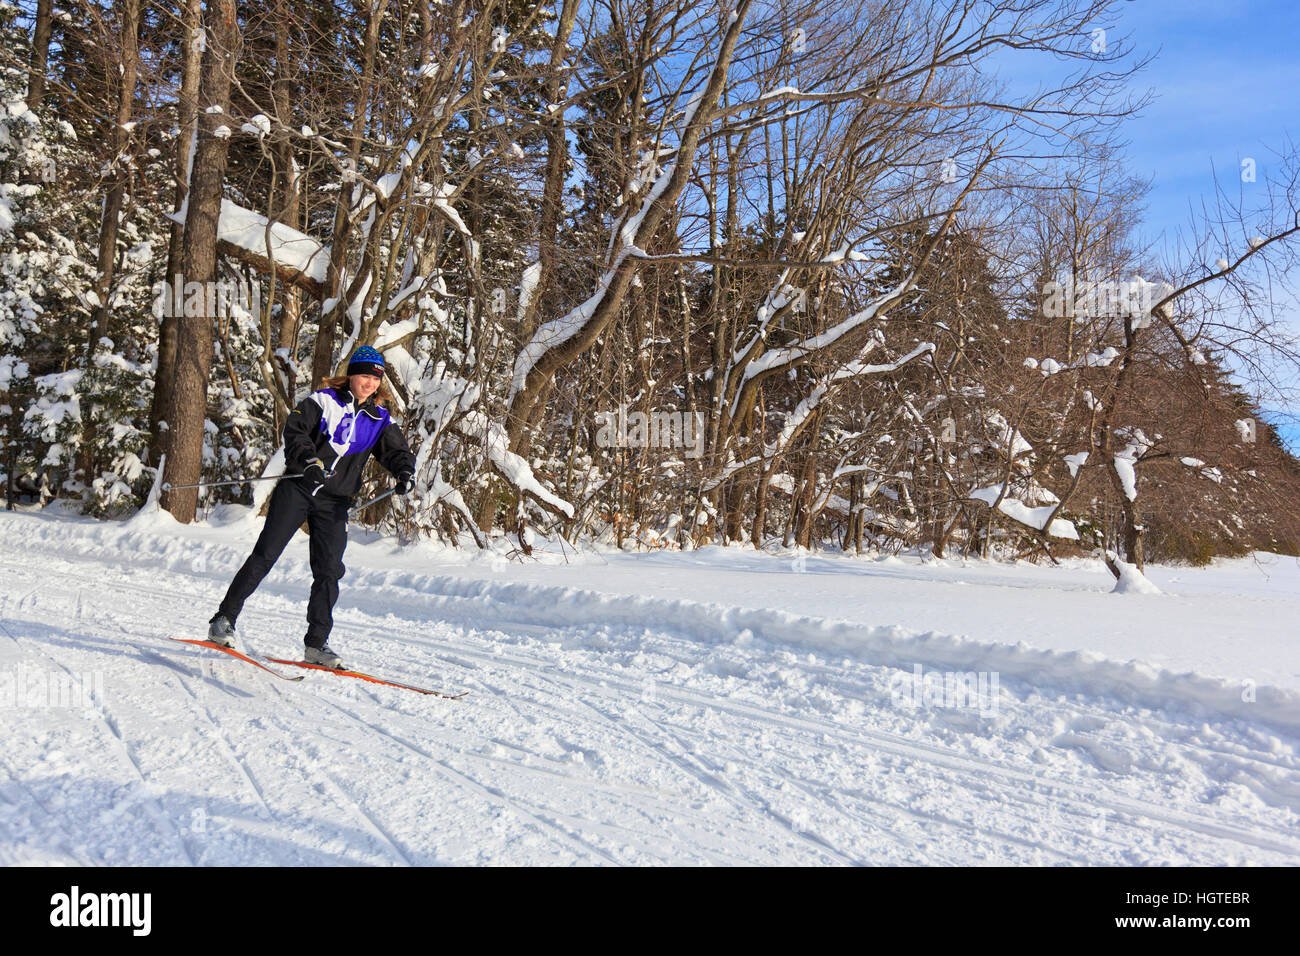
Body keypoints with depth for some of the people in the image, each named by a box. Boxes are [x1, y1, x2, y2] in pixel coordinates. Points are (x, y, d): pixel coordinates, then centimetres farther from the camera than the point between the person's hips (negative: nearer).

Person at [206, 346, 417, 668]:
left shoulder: (380, 420, 9)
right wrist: (308, 460, -28)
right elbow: (295, 429, -11)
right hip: (297, 488, -3)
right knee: (264, 556, -3)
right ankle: (224, 620, 9)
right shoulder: (323, 400, -1)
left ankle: (316, 644, 7)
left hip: (335, 502, 3)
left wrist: (405, 473, -20)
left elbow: (396, 451, 2)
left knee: (329, 571, -1)